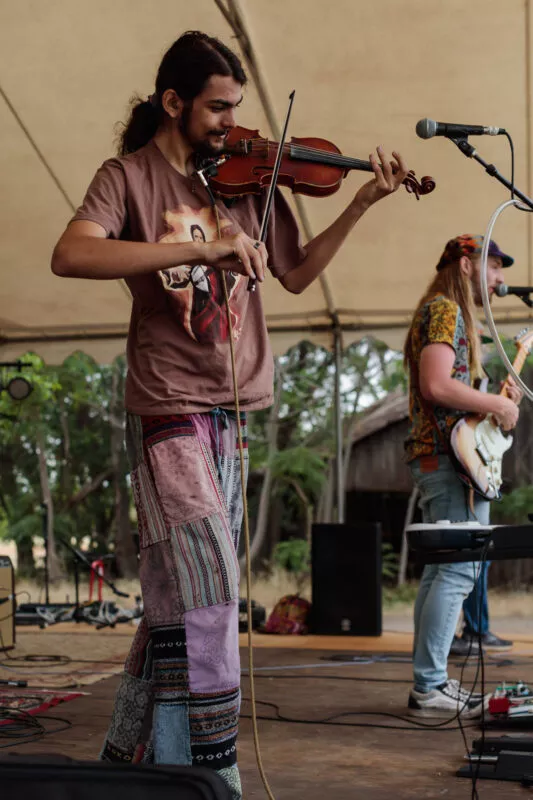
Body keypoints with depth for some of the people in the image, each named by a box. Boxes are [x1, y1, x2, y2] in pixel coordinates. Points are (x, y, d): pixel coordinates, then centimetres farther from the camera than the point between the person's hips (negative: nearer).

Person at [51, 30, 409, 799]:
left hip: (228, 414, 6)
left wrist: (362, 204, 4)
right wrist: (200, 246, -29)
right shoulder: (132, 176, -4)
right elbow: (69, 255, -22)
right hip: (168, 410, -6)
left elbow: (297, 274, 15)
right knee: (209, 591, -13)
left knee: (181, 597, 13)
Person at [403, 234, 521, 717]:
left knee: (442, 570, 10)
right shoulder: (446, 310, -9)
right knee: (460, 569, -13)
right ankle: (431, 687, -11)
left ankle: (429, 682, 14)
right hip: (450, 457, -11)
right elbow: (436, 386, -23)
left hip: (434, 456, 11)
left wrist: (498, 401, 16)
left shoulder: (445, 311, 24)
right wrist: (496, 404, -13)